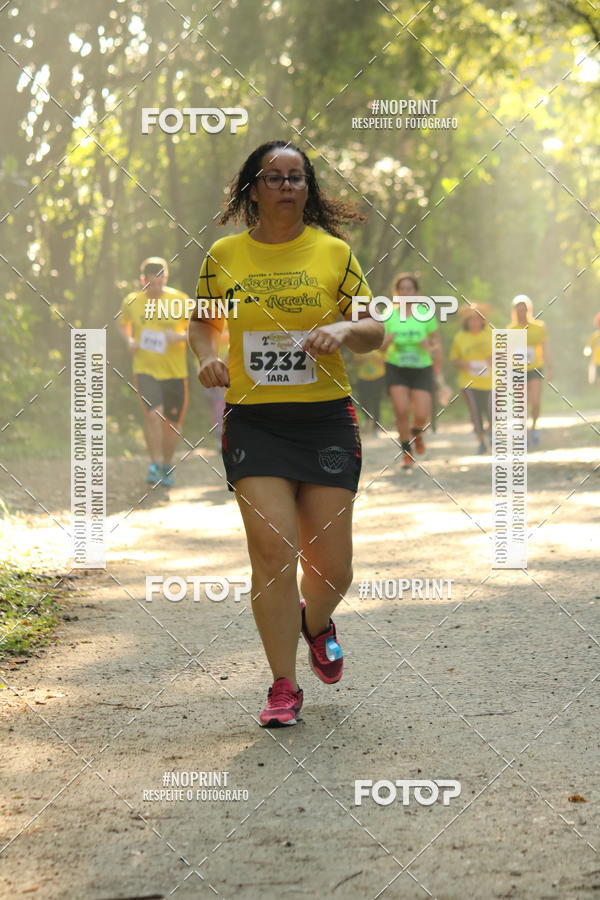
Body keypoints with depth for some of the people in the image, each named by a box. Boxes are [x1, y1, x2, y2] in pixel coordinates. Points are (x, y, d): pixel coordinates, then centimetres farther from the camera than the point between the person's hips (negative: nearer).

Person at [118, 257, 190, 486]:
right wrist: (129, 340, 1)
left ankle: (167, 467, 30)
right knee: (153, 414, -21)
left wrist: (181, 336, -18)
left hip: (175, 371, 1)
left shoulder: (180, 301, -4)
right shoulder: (131, 302, 0)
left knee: (172, 423, 9)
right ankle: (154, 466, -12)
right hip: (145, 369, -1)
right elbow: (123, 322, 21)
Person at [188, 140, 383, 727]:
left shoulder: (333, 252, 4)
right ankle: (283, 687, 1)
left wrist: (343, 330, -16)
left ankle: (315, 623, 39)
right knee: (273, 552, -12)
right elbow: (202, 321, 19)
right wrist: (206, 357, -3)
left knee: (330, 565, 2)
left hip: (326, 419, 1)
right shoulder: (225, 255, 5)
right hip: (253, 420, -1)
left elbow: (375, 332, 6)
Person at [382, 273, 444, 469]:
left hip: (422, 369, 0)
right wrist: (387, 340, -18)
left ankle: (417, 432, 28)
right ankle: (407, 453, 2)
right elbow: (381, 347, 3)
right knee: (401, 410, -15)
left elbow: (437, 343, 5)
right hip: (396, 369, 0)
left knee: (422, 415, -10)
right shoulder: (389, 315, 0)